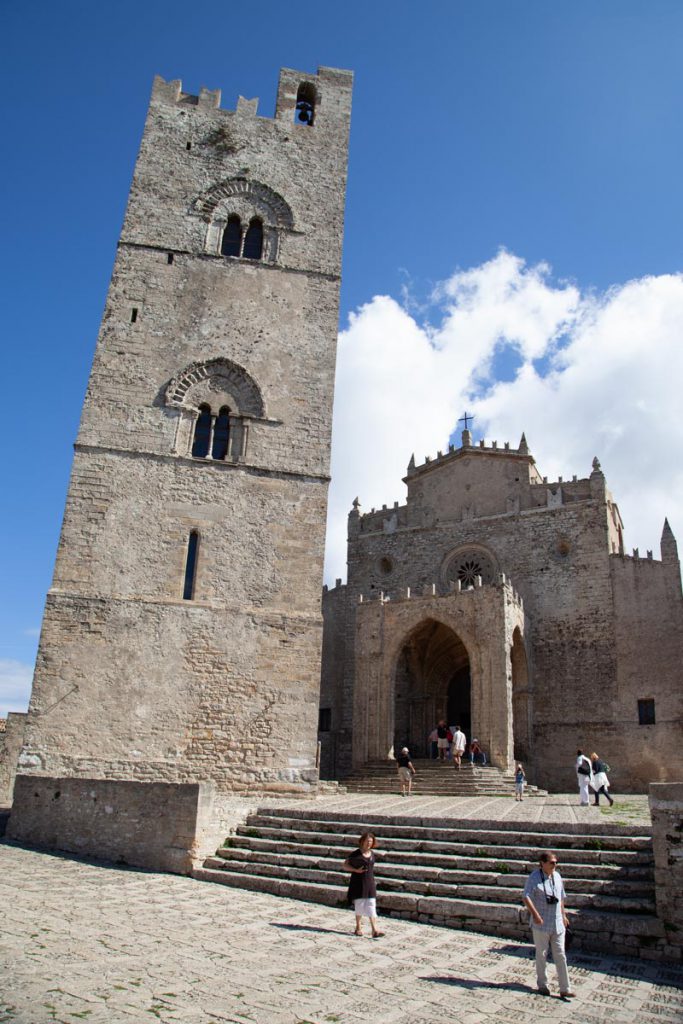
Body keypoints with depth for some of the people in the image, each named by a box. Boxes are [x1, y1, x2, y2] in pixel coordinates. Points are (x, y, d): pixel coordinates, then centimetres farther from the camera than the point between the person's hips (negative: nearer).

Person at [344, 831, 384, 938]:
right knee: (359, 904, 5)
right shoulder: (356, 854, -9)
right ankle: (358, 927, 22)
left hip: (370, 882, 4)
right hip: (358, 882, -4)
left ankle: (375, 930, -6)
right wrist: (356, 870, -18)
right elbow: (345, 865, -5)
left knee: (371, 905, -3)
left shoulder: (372, 853, 6)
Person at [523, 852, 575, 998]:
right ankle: (542, 985, 24)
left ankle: (564, 989, 10)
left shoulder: (557, 876, 5)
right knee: (541, 955, 9)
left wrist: (563, 915, 18)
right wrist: (535, 914, -28)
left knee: (560, 955, 5)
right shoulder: (534, 877, -13)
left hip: (557, 923, 5)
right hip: (541, 924, -4)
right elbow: (526, 897, -20)